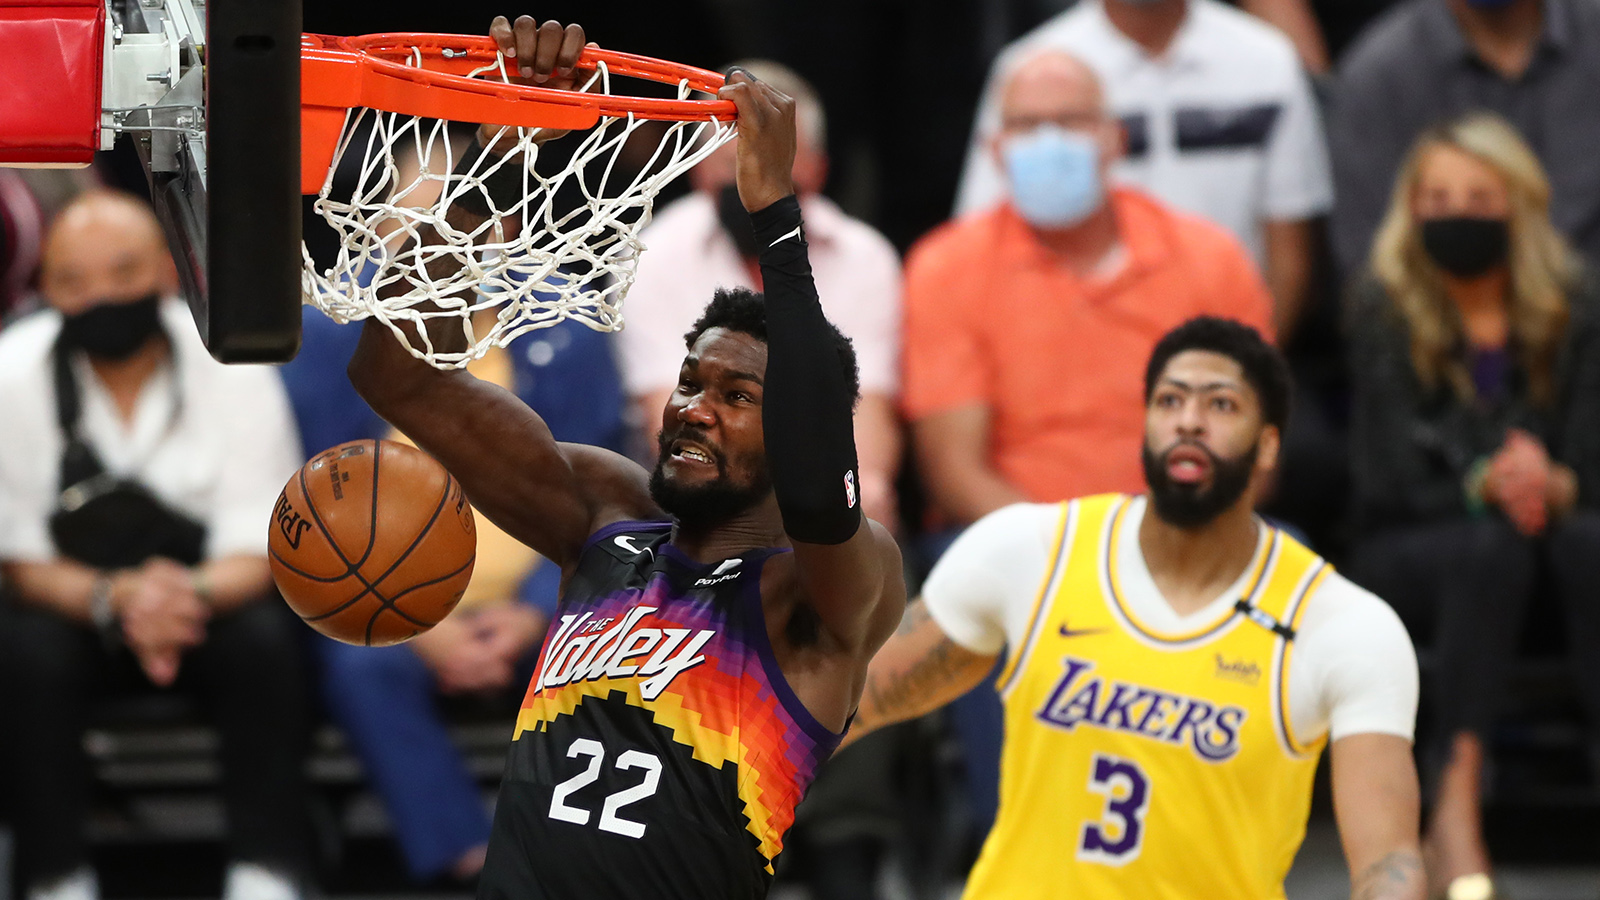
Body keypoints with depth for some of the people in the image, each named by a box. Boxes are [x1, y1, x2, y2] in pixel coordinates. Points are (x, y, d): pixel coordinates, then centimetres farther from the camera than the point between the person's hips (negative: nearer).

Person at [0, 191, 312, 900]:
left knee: (265, 640, -32)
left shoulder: (232, 367, -13)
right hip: (74, 603, 0)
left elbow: (257, 551, -13)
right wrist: (114, 598, -33)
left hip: (214, 602, 0)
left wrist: (193, 592, -38)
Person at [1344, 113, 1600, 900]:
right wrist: (1486, 484, -28)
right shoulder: (1384, 311, -4)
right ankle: (1456, 801, -42)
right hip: (1405, 548, -2)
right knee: (1492, 548, -36)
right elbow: (1389, 479, -10)